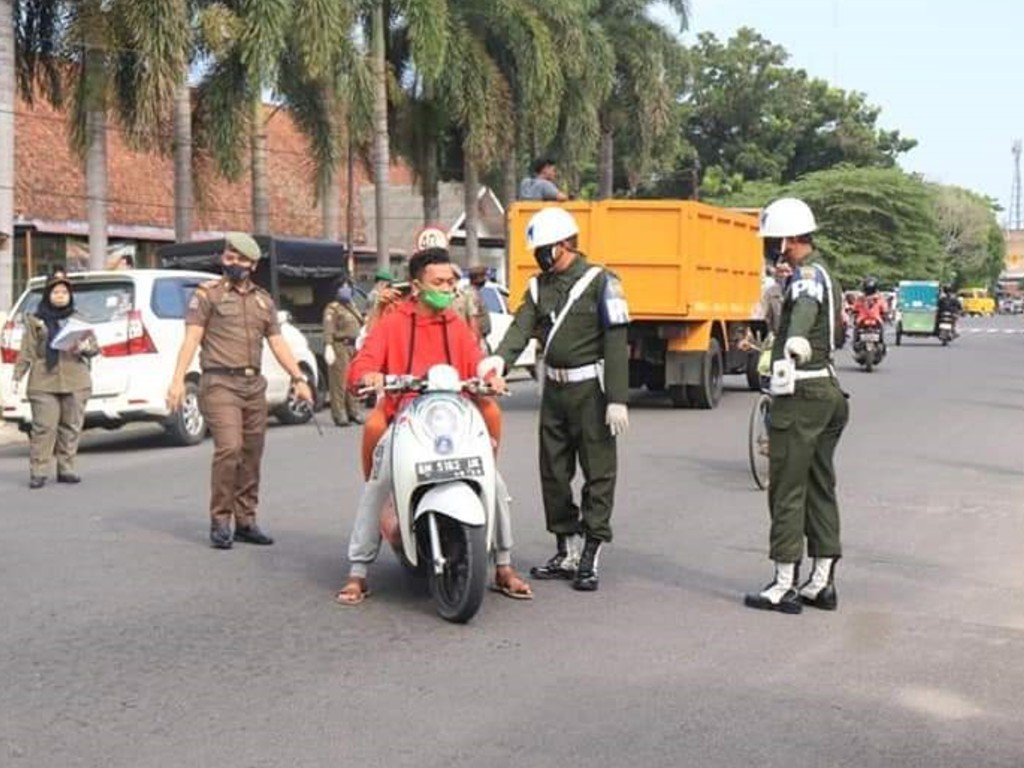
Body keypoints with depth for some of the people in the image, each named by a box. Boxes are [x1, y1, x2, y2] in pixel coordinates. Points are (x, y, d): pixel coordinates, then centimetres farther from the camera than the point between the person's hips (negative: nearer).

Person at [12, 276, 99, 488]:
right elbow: (27, 351, 5)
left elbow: (94, 347, 14)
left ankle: (66, 469, 11)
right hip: (43, 383, -2)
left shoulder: (79, 320, 16)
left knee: (71, 427, 3)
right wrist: (17, 376, -4)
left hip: (76, 383, 3)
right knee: (43, 427, -7)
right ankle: (38, 472, -5)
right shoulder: (35, 321, 9)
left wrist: (85, 347, -9)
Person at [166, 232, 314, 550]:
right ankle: (220, 521, -9)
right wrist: (178, 380, -15)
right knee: (229, 448, -18)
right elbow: (191, 338, -5)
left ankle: (245, 521, 15)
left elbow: (278, 343, 17)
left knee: (252, 456, 6)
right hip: (220, 383, -5)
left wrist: (299, 379, 8)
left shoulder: (264, 300, 17)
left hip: (254, 385, 6)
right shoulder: (208, 294, 2)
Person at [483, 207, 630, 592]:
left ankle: (591, 556, 1)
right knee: (553, 472, 10)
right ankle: (566, 552, 21)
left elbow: (616, 344, -12)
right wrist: (499, 359, -22)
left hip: (591, 389, -7)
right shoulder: (540, 286, 12)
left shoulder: (600, 282, -7)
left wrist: (618, 399, -17)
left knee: (598, 471, -3)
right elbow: (521, 327, -1)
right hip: (554, 388, 7)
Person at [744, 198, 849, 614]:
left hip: (800, 393, -10)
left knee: (787, 489, -5)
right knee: (820, 487, 13)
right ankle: (822, 582, 17)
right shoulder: (824, 276, 19)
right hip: (829, 389, 10)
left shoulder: (807, 274, -14)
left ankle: (785, 586, -1)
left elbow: (807, 304, -38)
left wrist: (796, 337, -57)